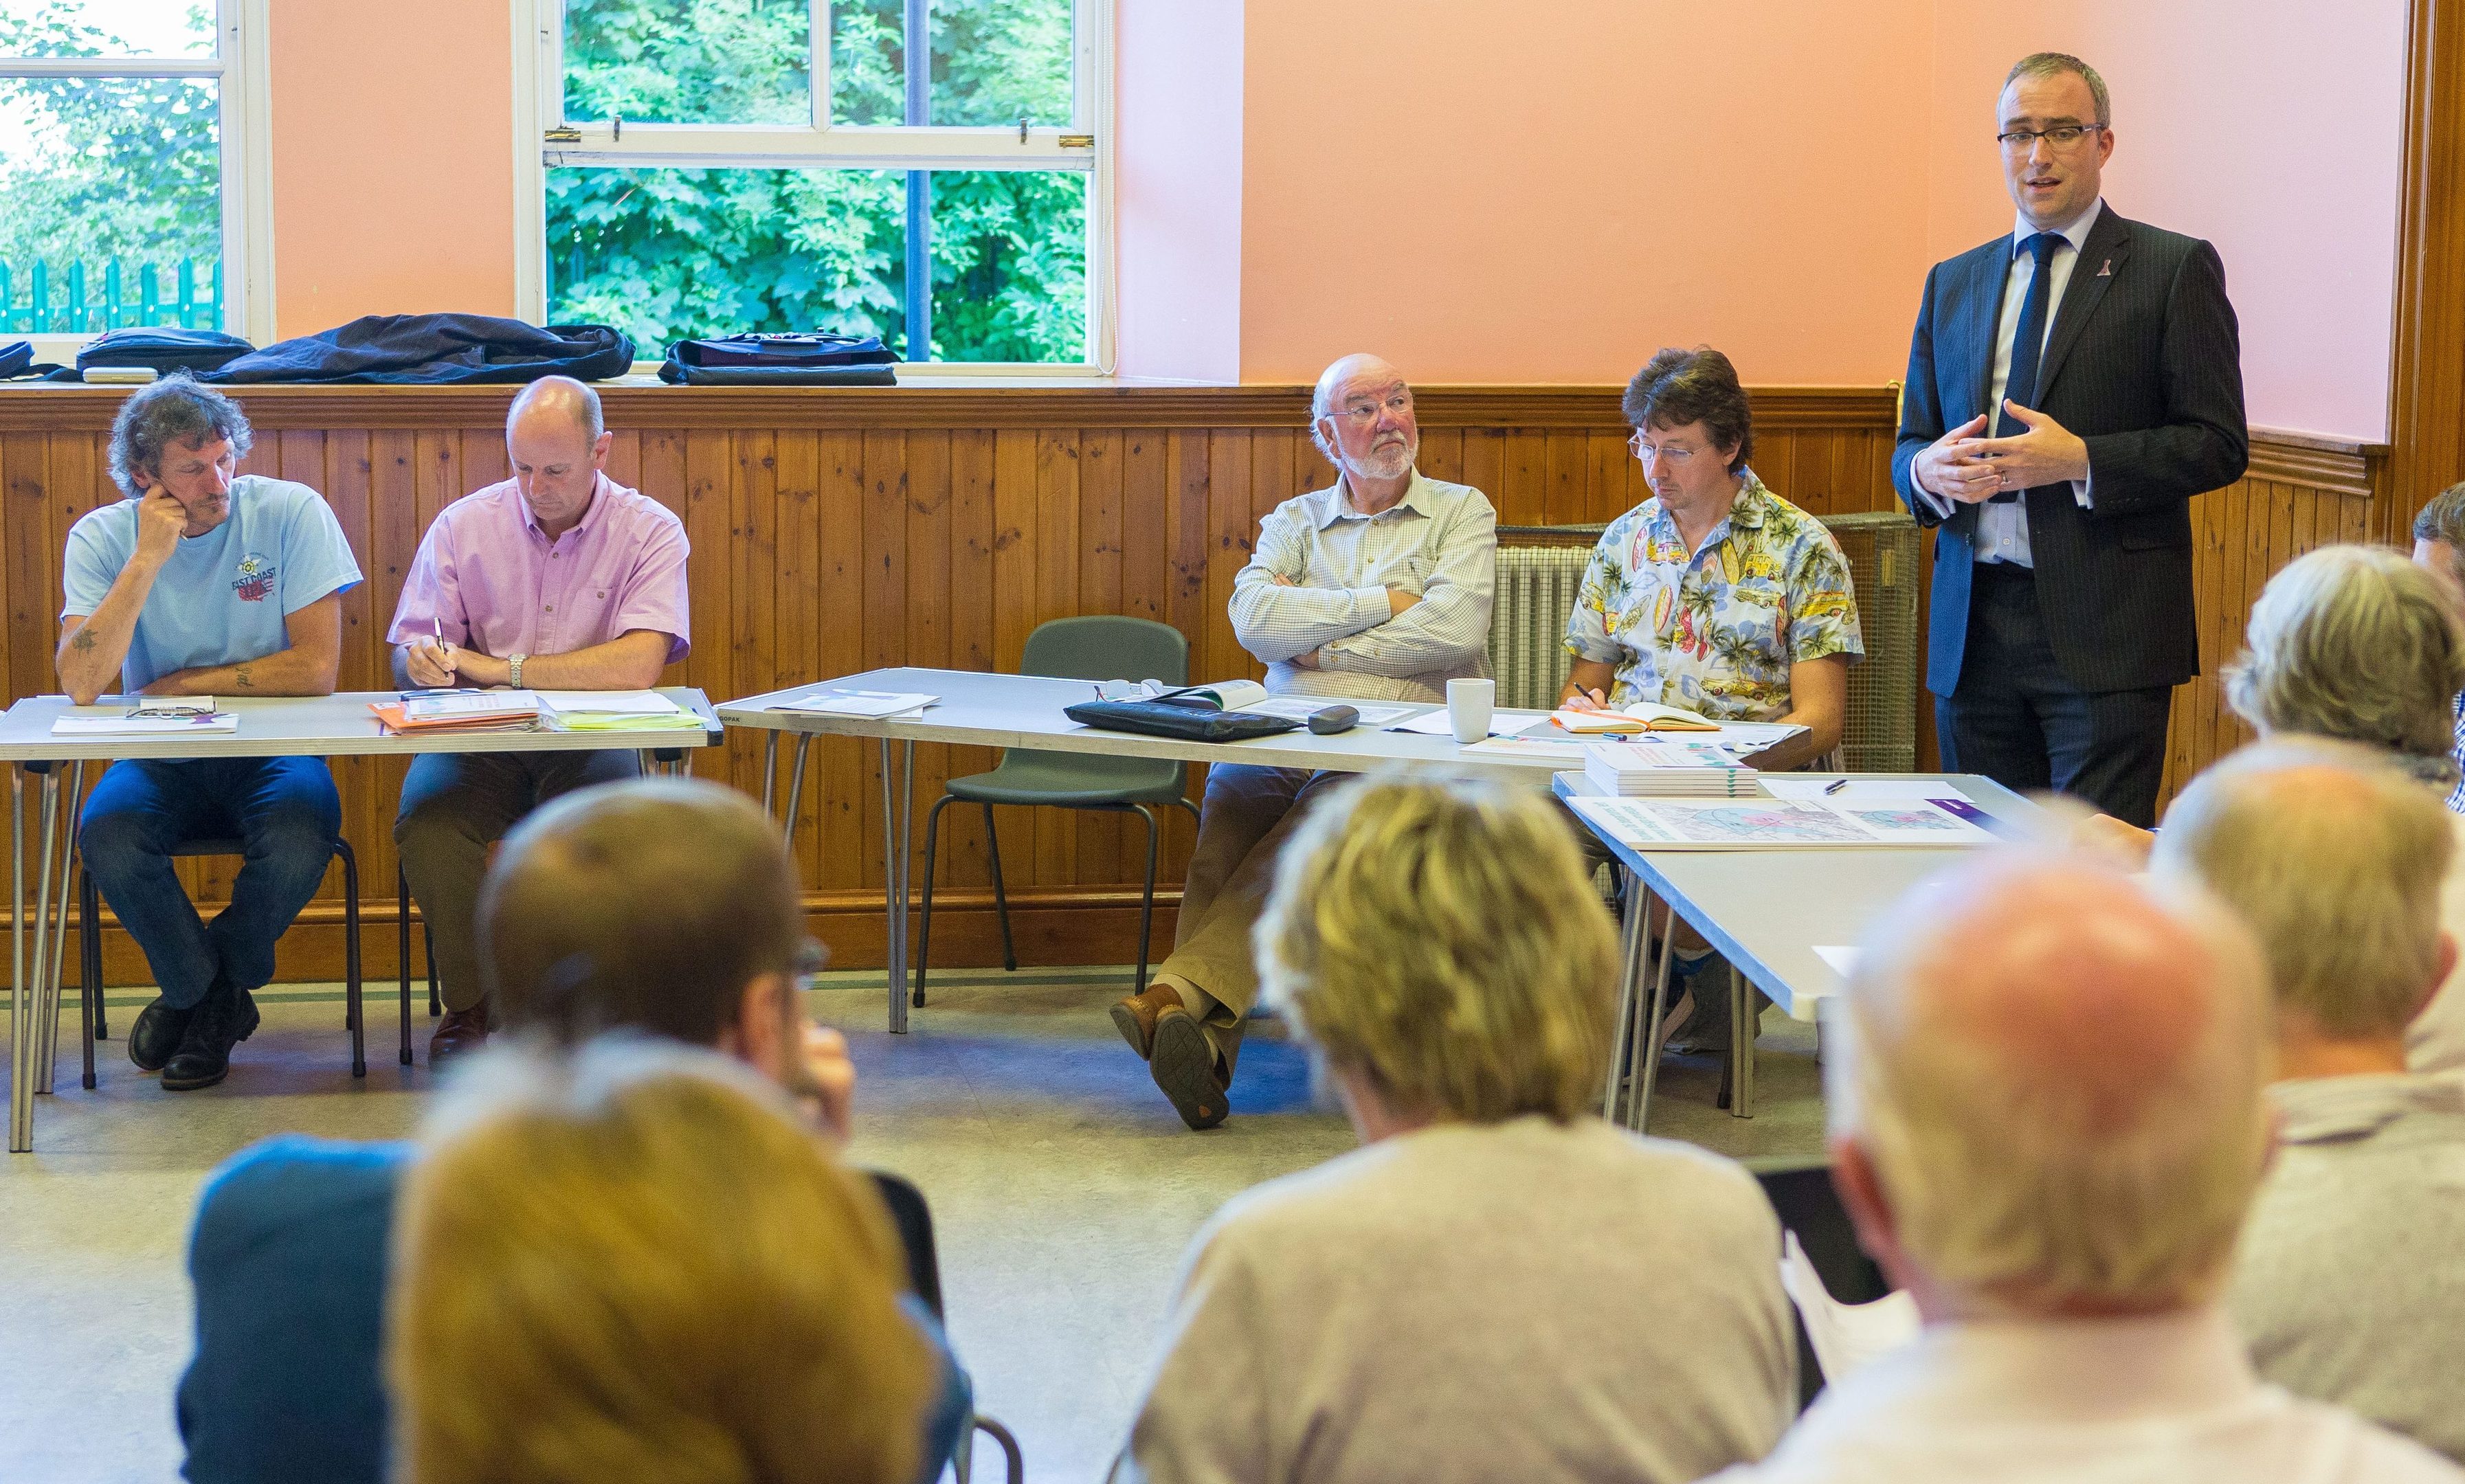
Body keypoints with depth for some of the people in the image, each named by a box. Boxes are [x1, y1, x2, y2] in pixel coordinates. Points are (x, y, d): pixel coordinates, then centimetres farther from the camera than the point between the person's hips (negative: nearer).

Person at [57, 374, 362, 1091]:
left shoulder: (290, 513, -9)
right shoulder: (102, 537, -5)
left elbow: (316, 667, -15)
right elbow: (81, 682, -19)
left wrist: (180, 685, -10)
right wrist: (149, 558, -23)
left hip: (273, 752, -1)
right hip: (160, 762, 1)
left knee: (301, 840, -33)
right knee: (106, 837, -30)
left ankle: (204, 991, 2)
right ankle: (203, 989, 2)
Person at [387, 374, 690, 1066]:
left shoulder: (649, 530, -1)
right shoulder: (462, 526, 7)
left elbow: (639, 664, -15)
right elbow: (407, 652, 7)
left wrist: (504, 667, -14)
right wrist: (421, 661, -20)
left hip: (589, 744, -1)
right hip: (478, 743, 2)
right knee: (425, 822, -30)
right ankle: (470, 1001, -8)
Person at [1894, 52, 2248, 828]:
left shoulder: (2176, 269, 1)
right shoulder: (1952, 284, 17)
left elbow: (2218, 444, -4)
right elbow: (1908, 446, 19)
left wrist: (2081, 460, -17)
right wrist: (1928, 469, -6)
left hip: (2104, 631, -5)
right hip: (1974, 630, 5)